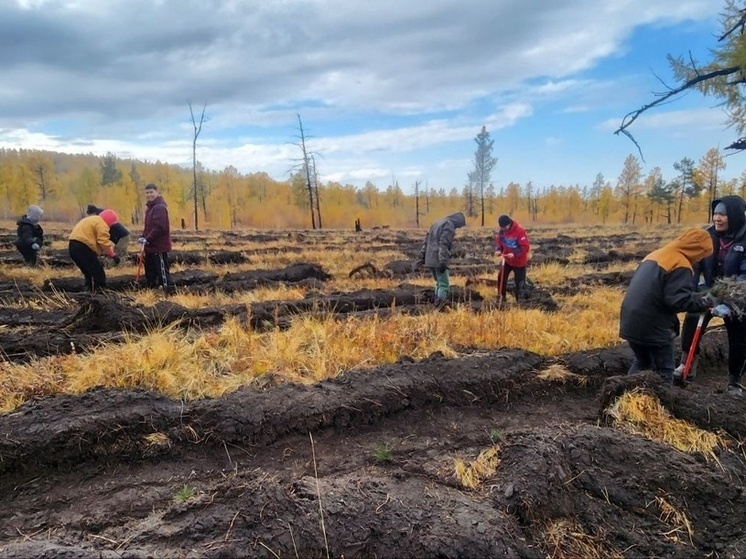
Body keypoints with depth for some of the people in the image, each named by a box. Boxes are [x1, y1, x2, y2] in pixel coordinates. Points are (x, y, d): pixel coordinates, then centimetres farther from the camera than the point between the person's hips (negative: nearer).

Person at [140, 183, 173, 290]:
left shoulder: (160, 207, -15)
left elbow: (159, 227, -24)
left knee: (162, 270, -7)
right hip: (151, 246, 10)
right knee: (150, 270, 16)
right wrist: (144, 237, 6)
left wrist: (147, 239, -21)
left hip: (159, 246, -10)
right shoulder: (150, 207, 17)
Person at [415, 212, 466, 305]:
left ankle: (438, 303, 15)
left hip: (430, 259, 9)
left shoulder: (436, 224, 19)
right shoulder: (449, 225, -9)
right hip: (438, 260, -9)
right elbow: (444, 244, -19)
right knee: (444, 284, -5)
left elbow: (426, 241, 19)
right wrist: (443, 262, -22)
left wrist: (422, 257, 19)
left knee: (439, 283, 17)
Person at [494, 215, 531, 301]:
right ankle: (501, 298, 26)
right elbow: (498, 240, 5)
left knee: (520, 282, 1)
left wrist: (514, 254, -35)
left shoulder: (520, 231, -27)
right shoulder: (501, 230, -9)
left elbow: (526, 247, -26)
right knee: (501, 278, 10)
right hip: (507, 259, 6)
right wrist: (498, 249, -15)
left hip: (519, 261, -6)